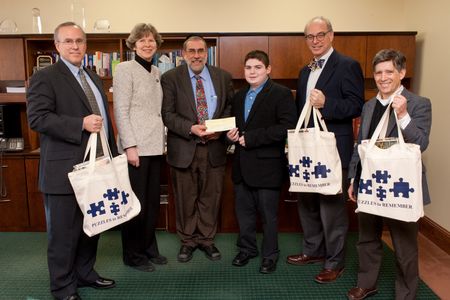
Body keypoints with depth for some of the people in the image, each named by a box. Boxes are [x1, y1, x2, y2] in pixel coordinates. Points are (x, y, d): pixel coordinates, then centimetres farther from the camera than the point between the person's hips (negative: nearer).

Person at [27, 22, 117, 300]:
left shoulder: (94, 78, 17)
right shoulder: (45, 77, -7)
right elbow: (37, 118, -18)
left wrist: (113, 154, 18)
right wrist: (81, 124, -25)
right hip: (66, 170, -7)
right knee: (64, 233, 5)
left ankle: (85, 273, 35)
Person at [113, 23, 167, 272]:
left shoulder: (156, 72, 14)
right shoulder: (125, 69, -5)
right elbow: (121, 111, -12)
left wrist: (163, 141, 11)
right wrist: (130, 146, -17)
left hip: (155, 146, 7)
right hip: (136, 147, -7)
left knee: (152, 201, 13)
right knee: (135, 203, 1)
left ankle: (149, 248, 27)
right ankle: (132, 255, 17)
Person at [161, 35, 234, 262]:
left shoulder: (223, 77, 6)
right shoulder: (170, 78, -1)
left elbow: (231, 108, 9)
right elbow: (168, 114, -6)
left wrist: (221, 129, -9)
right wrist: (191, 128, -20)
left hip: (215, 148, 2)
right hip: (183, 149, -2)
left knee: (211, 197, 11)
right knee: (185, 198, 10)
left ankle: (206, 239, 30)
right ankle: (187, 240, 29)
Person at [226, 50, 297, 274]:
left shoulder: (281, 94, -8)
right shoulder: (239, 96, 16)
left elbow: (287, 127, -19)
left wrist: (251, 138, -20)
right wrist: (231, 134, 0)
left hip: (267, 165, -6)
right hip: (242, 164, 7)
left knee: (268, 213, 6)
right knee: (244, 210, 15)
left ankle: (270, 254, 23)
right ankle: (246, 248, 33)